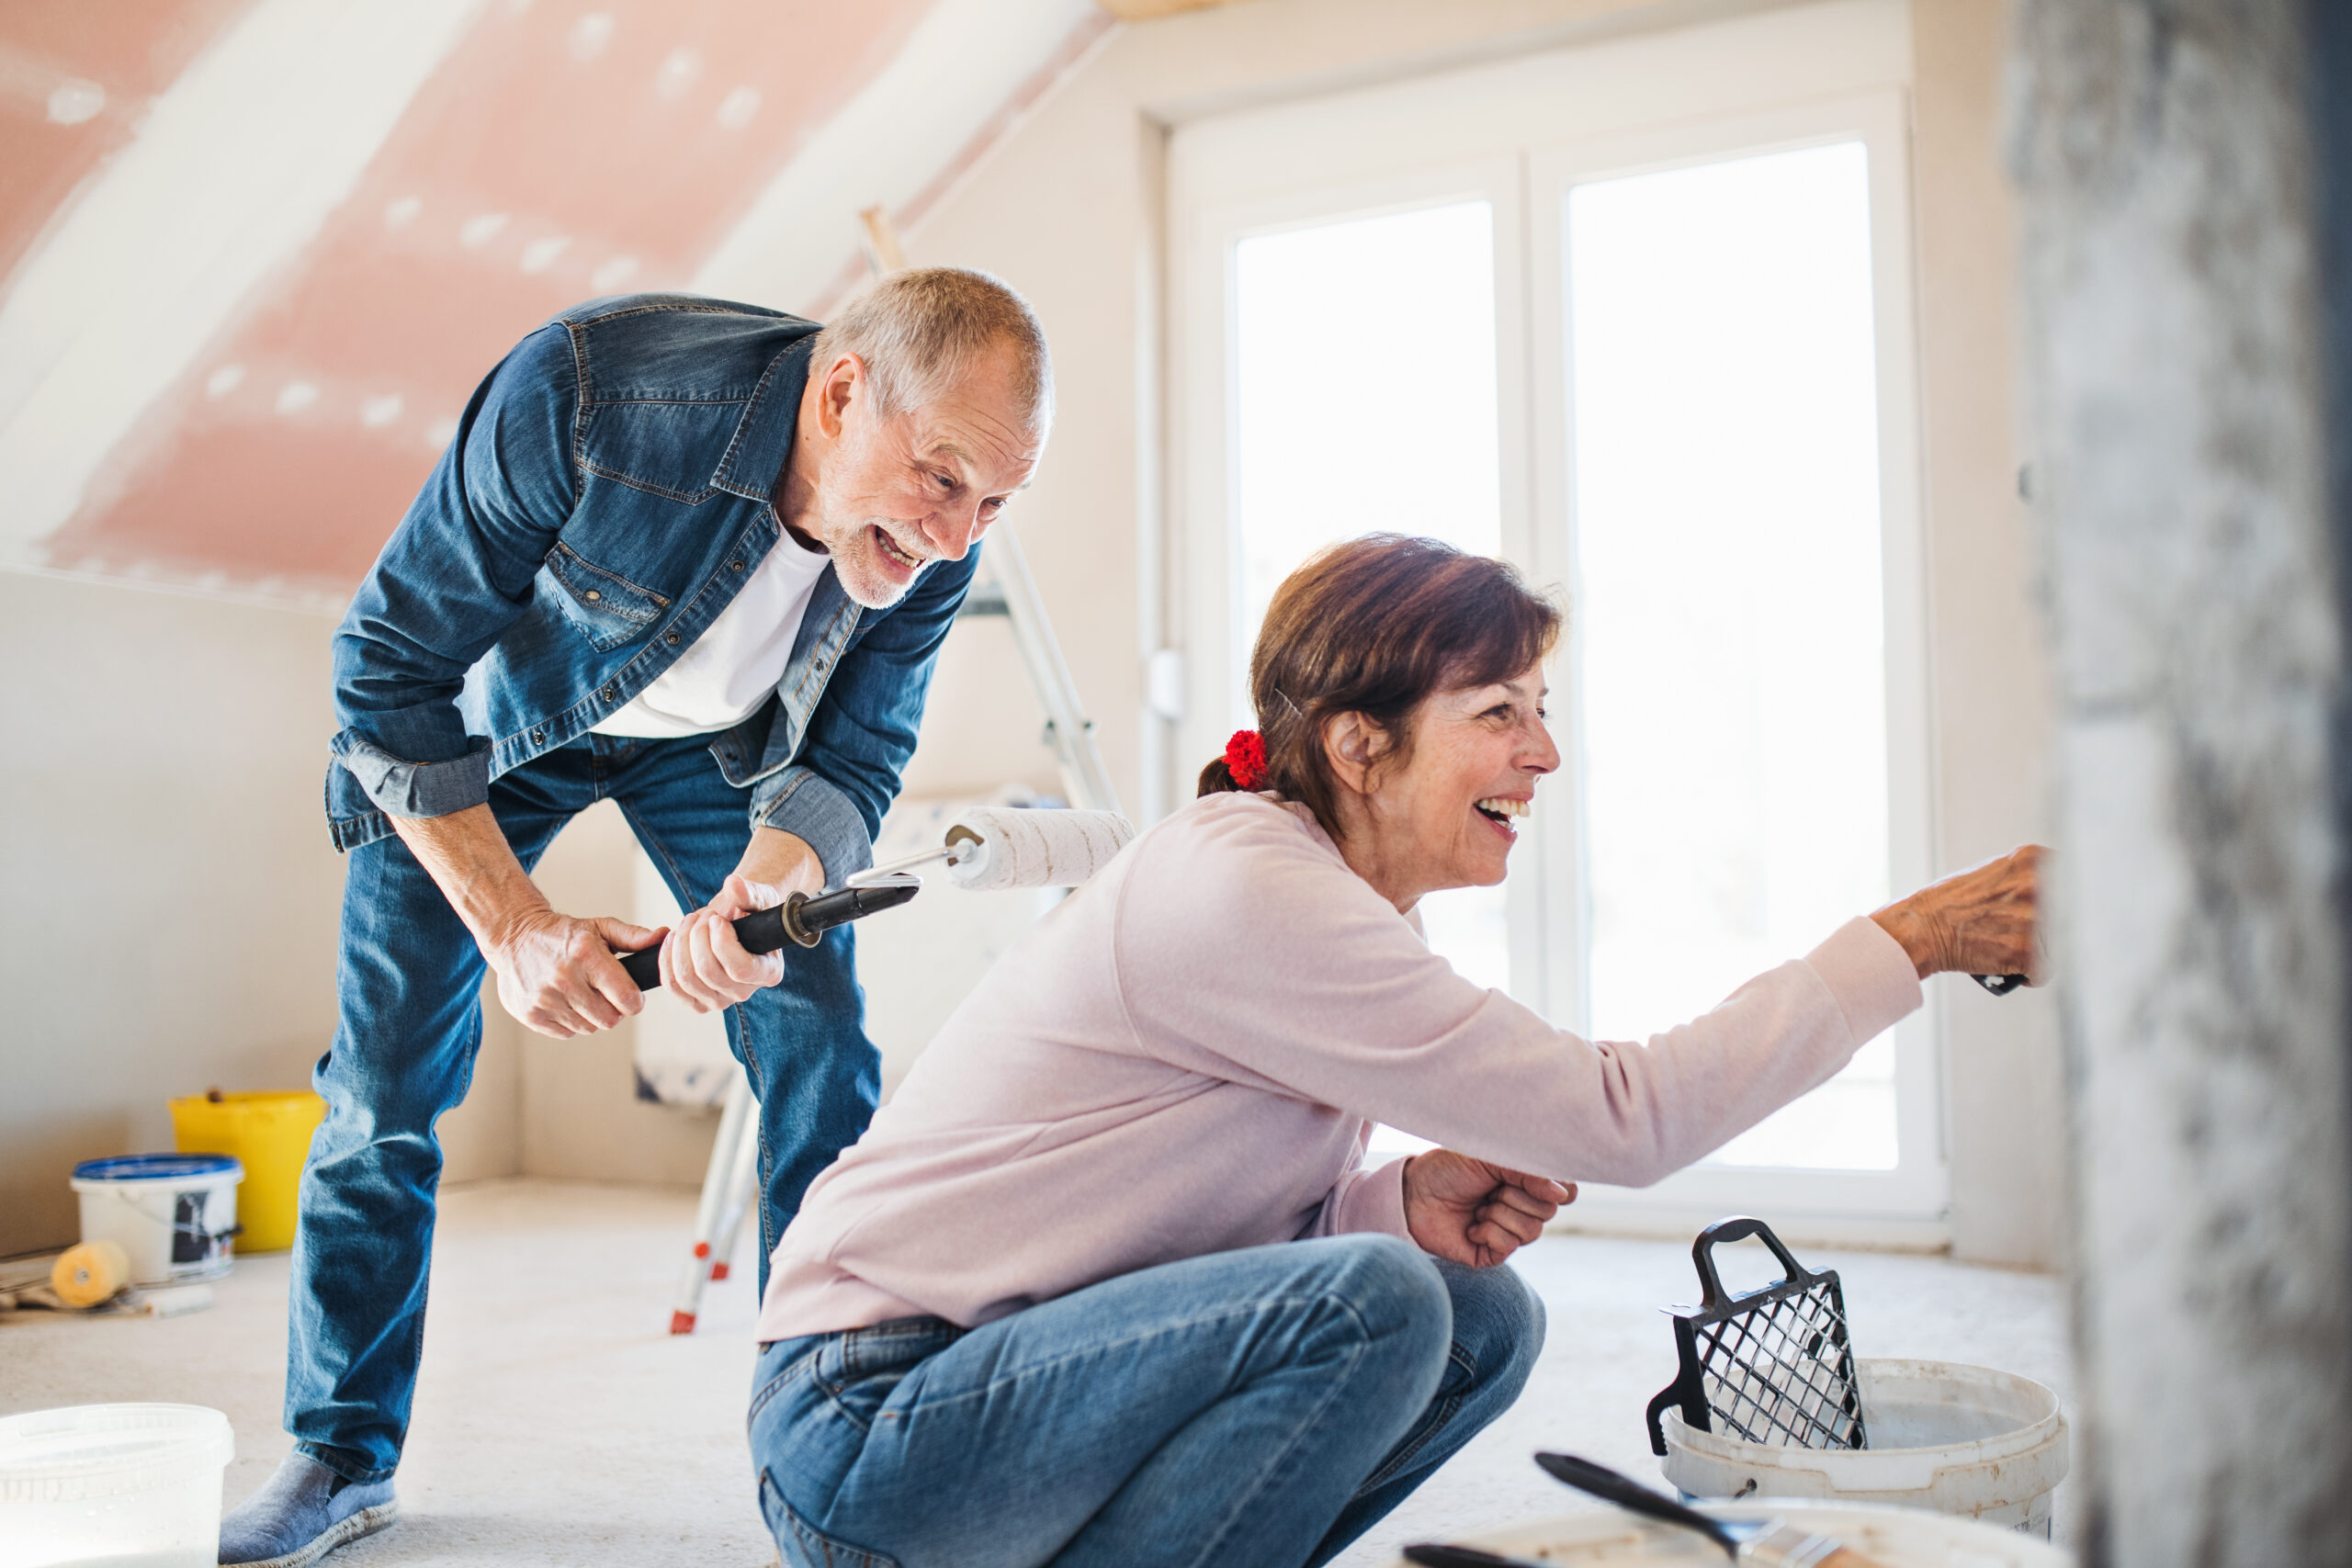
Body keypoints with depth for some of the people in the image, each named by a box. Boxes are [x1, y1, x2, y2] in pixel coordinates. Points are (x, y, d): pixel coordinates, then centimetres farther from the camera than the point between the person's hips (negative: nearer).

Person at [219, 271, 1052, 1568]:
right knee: (383, 1081, -1)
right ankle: (339, 1459, 18)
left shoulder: (934, 545, -27)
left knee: (820, 1060, -9)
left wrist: (764, 887, -39)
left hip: (716, 739, 2)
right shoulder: (580, 395, -40)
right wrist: (512, 924, -32)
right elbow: (388, 668, -29)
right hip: (494, 714, -2)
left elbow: (852, 760, -16)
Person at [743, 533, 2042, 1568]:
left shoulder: (1312, 883, 7)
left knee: (1482, 1317, 1)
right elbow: (1621, 1117, -23)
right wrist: (1913, 942, -17)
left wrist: (1407, 1202, -10)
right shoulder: (1243, 889, -23)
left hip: (1009, 1362, 9)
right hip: (865, 1426, -9)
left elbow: (1257, 1210, 10)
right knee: (1375, 1300, -26)